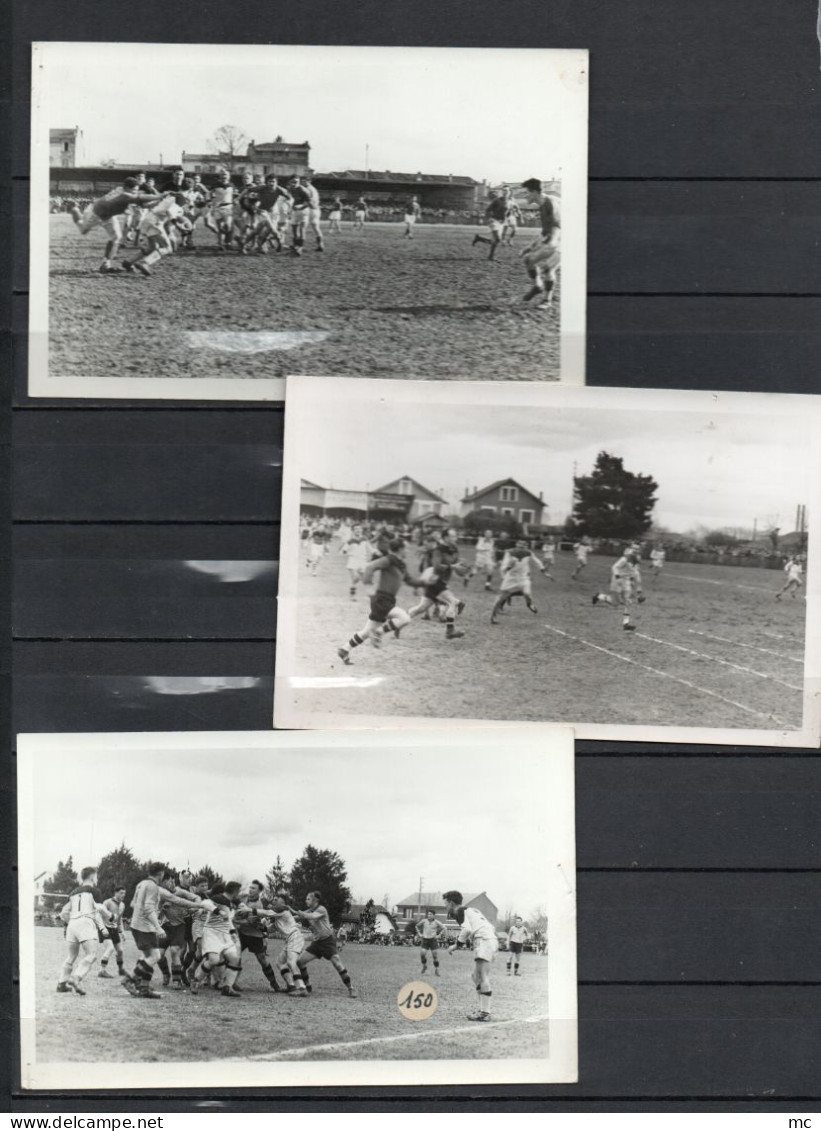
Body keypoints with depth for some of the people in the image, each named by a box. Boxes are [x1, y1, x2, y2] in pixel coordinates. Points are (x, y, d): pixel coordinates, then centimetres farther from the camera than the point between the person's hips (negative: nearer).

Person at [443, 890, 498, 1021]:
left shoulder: (460, 911, 2)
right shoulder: (472, 909, 28)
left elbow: (467, 929, -14)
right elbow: (490, 928, 24)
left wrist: (456, 945, -5)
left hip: (484, 940, -10)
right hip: (492, 938, 10)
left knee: (483, 977, -13)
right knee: (476, 977, 14)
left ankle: (485, 1013, -18)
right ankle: (483, 1009, 12)